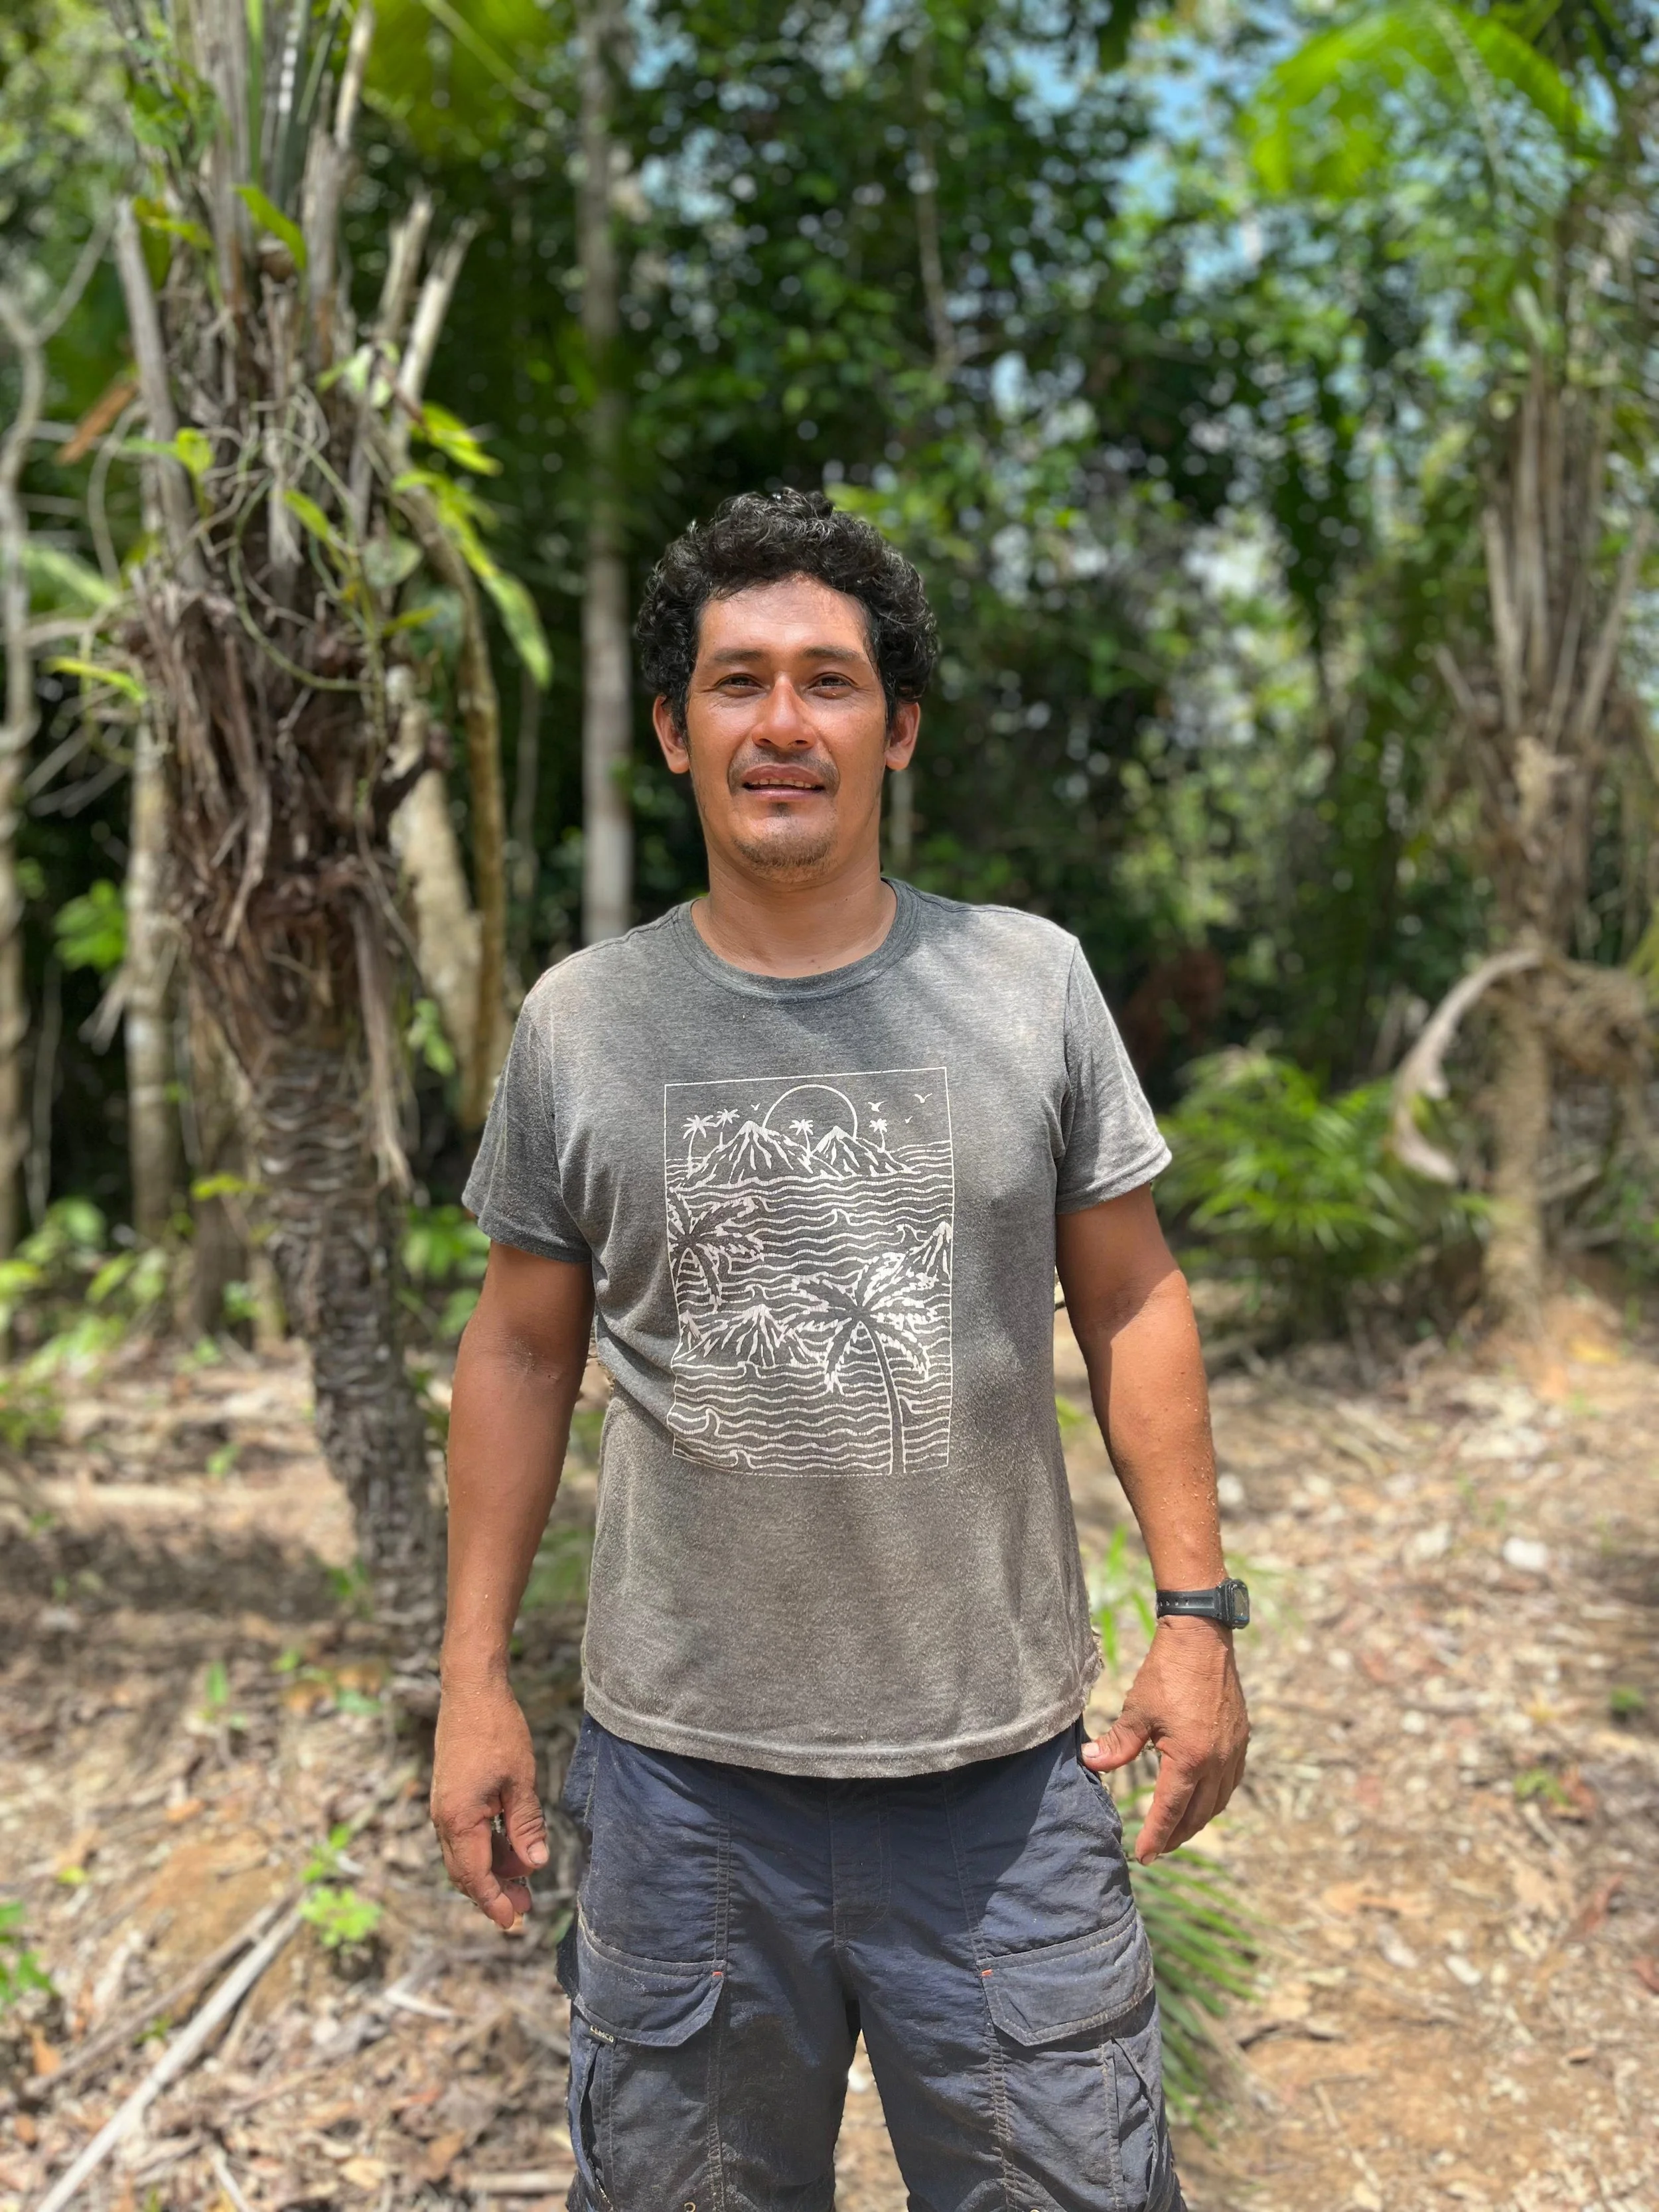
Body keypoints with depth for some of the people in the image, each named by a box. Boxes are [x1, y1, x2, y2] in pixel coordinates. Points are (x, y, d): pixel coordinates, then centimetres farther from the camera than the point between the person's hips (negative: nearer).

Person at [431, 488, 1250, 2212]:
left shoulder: (1032, 984, -3)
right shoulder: (581, 1022, -2)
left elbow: (1130, 1303, 2)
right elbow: (522, 1351, 4)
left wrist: (1196, 1612, -1)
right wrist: (473, 1676, 3)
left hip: (1006, 1766, 0)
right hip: (682, 1767, 1)